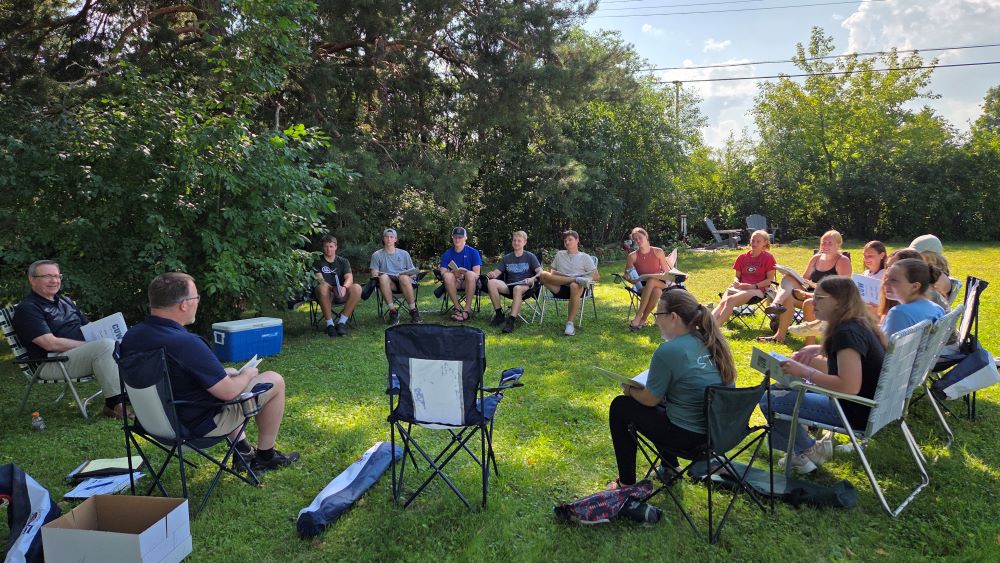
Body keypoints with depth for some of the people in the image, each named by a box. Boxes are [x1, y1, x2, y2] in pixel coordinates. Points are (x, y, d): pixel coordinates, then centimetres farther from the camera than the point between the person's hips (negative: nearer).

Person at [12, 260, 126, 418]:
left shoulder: (65, 301, 21)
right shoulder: (27, 309, -5)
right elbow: (51, 344, -16)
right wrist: (90, 345, -17)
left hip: (83, 351, 8)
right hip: (52, 363, -8)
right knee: (106, 345, -32)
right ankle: (114, 404, -29)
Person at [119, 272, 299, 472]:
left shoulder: (130, 336, -6)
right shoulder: (186, 344, -32)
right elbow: (228, 391, -26)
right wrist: (248, 374, -4)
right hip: (199, 423, -8)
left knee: (229, 373, 30)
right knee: (275, 381, 3)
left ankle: (243, 450, 34)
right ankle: (265, 457, 18)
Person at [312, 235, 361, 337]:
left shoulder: (343, 261, 13)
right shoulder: (318, 262, 7)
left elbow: (349, 277, -4)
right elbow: (319, 279, -9)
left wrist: (344, 287, -29)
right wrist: (333, 288, -29)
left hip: (342, 295, 2)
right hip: (327, 295, -2)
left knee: (357, 288, -28)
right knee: (323, 287, -36)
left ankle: (342, 322, -22)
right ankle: (329, 324, -27)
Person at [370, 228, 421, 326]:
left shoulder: (404, 254, 19)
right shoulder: (377, 255, 15)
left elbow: (412, 272, 16)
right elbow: (374, 275, 8)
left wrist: (410, 275, -7)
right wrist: (378, 276, -14)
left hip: (404, 282, 0)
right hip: (388, 284, 0)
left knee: (404, 277, -37)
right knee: (383, 277, -36)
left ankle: (413, 310, -28)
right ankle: (392, 311, -33)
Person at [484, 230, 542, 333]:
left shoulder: (530, 257, 8)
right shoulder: (506, 258, 18)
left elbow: (540, 272, -3)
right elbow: (496, 272, 11)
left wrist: (533, 279, -25)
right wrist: (491, 274, -14)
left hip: (525, 286, -4)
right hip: (509, 286, 4)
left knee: (517, 288, -40)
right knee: (491, 282, -25)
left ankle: (511, 321, -45)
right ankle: (499, 314, -19)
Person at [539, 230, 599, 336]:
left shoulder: (585, 257, 16)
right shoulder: (560, 254, 25)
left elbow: (597, 276, 9)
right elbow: (551, 271, 19)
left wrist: (586, 278, -11)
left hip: (576, 288, -2)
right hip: (559, 289, 2)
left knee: (575, 286, -41)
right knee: (544, 275, -26)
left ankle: (570, 323, -35)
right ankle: (577, 279, -28)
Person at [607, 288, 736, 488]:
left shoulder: (669, 351, -22)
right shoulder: (710, 340, 2)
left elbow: (650, 399, -12)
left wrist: (629, 390, 9)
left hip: (688, 435, -8)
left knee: (620, 406, 9)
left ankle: (626, 483, 17)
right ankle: (671, 467, 35)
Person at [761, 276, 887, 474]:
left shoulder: (847, 333, -24)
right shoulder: (861, 324, 6)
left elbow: (850, 386, -32)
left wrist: (804, 372, -23)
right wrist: (819, 349, 11)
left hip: (856, 413, -10)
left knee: (769, 400, -11)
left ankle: (809, 450, 9)